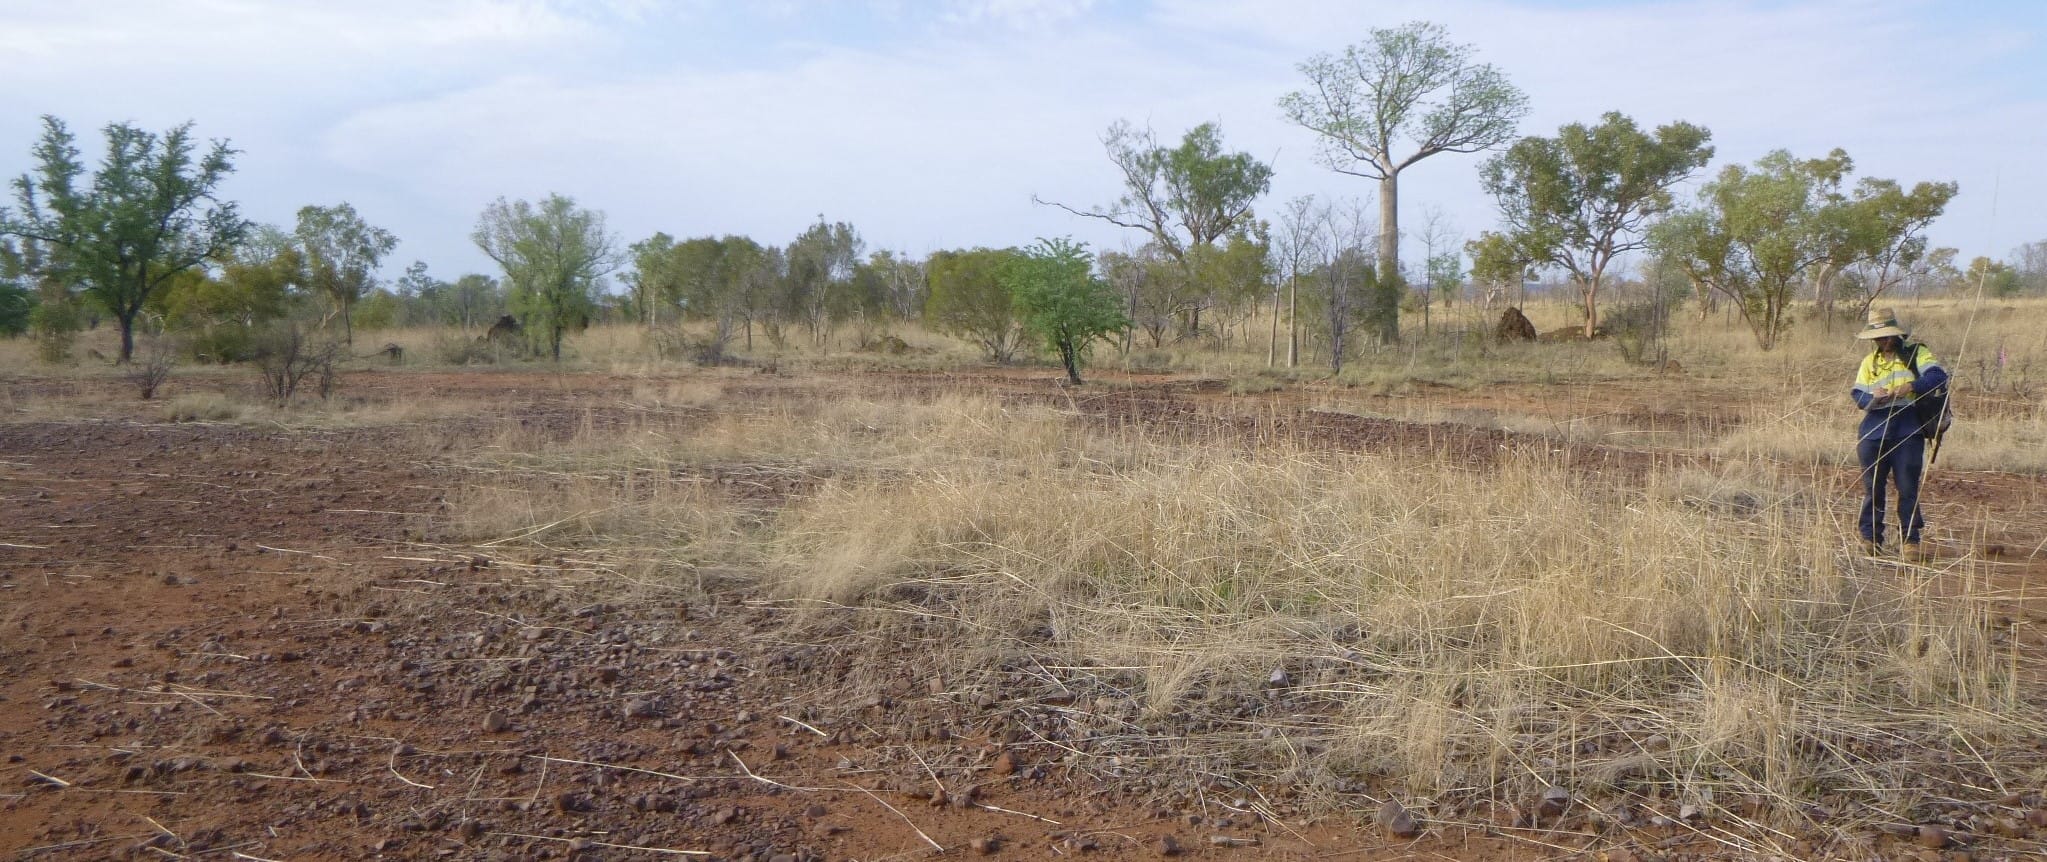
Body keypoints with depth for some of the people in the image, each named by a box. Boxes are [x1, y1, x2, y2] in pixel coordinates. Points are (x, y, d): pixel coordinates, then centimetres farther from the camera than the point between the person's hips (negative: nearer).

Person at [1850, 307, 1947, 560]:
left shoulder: (1916, 353, 5)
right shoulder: (1869, 362, 14)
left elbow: (1938, 375, -11)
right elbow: (1858, 395, 5)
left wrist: (1911, 387, -26)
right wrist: (1873, 397, -17)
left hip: (1909, 432, -3)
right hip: (1874, 432, 3)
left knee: (1908, 488, -3)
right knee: (1872, 487, 6)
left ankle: (1910, 541, 4)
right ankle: (1870, 538, 14)